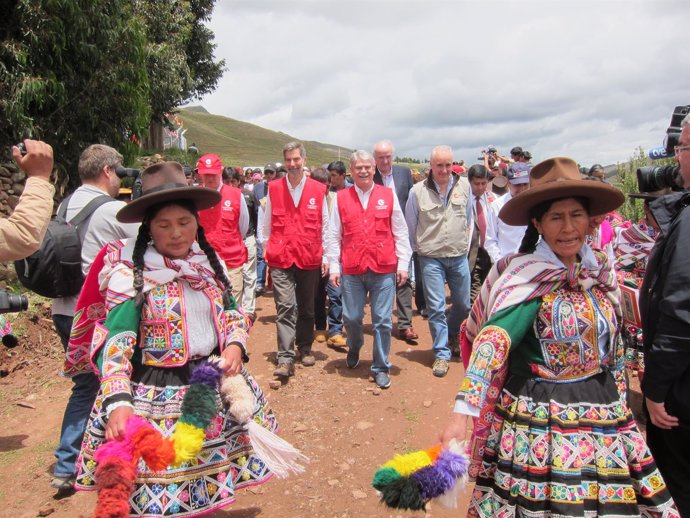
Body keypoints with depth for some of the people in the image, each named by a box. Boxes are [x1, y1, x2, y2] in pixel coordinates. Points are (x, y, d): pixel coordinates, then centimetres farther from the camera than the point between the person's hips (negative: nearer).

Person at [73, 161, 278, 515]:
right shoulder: (130, 274, -12)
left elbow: (230, 313, 13)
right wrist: (118, 402, -28)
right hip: (156, 396, -4)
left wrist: (235, 345, -6)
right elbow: (114, 342, -17)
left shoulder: (208, 262, 4)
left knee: (205, 479, 18)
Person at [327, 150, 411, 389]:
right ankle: (354, 349, 41)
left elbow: (401, 233, 6)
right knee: (351, 317, 10)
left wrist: (403, 264, 2)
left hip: (383, 269, 0)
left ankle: (380, 367, 19)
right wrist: (334, 267, 1)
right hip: (352, 270, 1)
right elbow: (333, 236, 5)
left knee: (382, 321, 3)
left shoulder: (388, 195, 4)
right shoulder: (341, 198, 4)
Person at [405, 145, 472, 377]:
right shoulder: (418, 191, -8)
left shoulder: (464, 185, -1)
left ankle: (451, 335, 44)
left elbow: (469, 218, 11)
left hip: (459, 257, 3)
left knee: (463, 304, 15)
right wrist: (418, 249, 8)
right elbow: (410, 226, 3)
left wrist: (466, 244, 9)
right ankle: (441, 354, 13)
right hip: (431, 258, -3)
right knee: (436, 307, -1)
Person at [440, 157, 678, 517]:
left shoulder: (599, 268, 3)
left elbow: (612, 340, 15)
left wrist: (617, 398, 20)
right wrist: (463, 412, -40)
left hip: (604, 413, 6)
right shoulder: (529, 278, -17)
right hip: (541, 417, -6)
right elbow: (492, 340, -30)